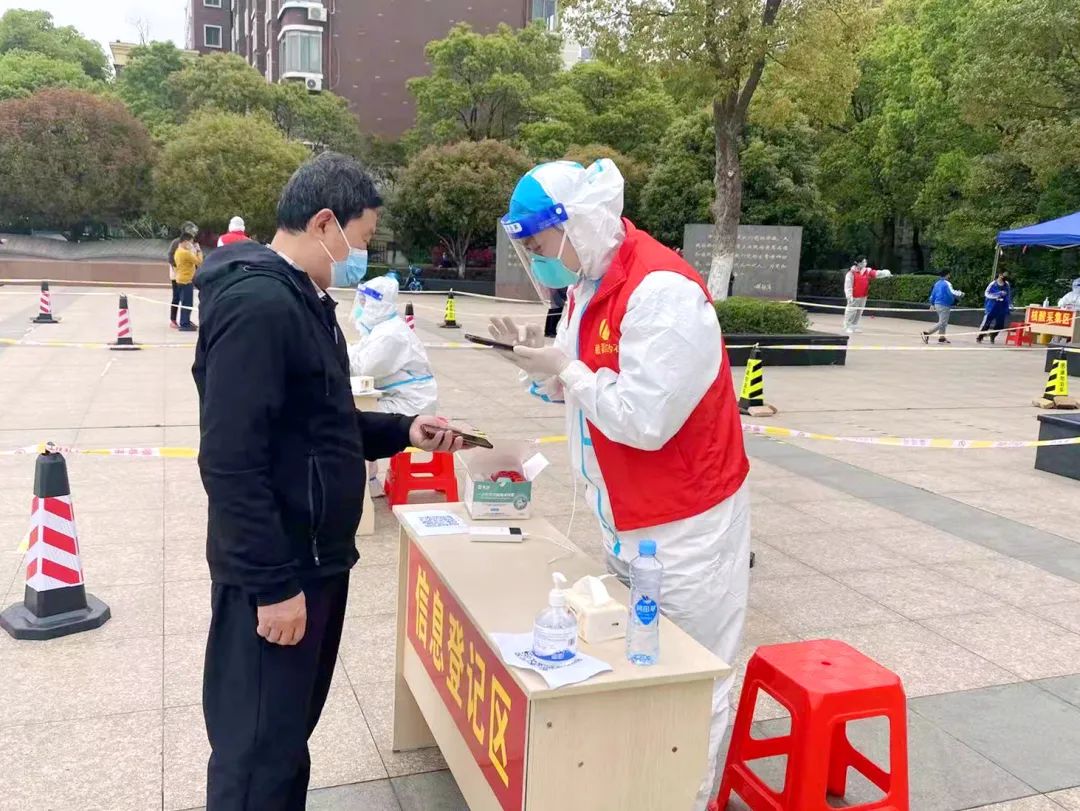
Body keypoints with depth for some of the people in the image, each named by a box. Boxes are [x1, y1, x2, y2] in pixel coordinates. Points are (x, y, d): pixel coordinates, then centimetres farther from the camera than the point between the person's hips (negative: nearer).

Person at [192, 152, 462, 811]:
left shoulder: (304, 299, 13)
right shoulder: (257, 305, -21)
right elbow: (232, 462, -26)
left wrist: (402, 432, 9)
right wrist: (274, 582, -23)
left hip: (313, 560, 10)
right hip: (277, 573, -10)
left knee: (290, 733, 22)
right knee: (258, 750, 5)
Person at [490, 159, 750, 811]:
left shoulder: (661, 291, -25)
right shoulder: (590, 282, 5)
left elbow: (644, 421, -28)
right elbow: (581, 389, 12)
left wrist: (565, 368, -18)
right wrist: (542, 361, -8)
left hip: (685, 524, -9)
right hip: (625, 517, 9)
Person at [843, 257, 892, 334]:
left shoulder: (867, 271, 6)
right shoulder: (852, 272, -12)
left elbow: (876, 273, -5)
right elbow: (848, 284, -13)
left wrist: (885, 273, -24)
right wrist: (849, 295, -17)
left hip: (863, 296, 6)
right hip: (854, 296, -6)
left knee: (859, 312, 13)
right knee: (851, 311, -3)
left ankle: (854, 326, 24)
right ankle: (847, 327, 6)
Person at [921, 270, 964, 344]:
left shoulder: (937, 283, 12)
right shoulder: (947, 284, -13)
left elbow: (932, 294, 18)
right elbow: (952, 292, -25)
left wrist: (932, 304, 27)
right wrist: (960, 294, -9)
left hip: (937, 304, 9)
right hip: (944, 305, -9)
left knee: (943, 322, 18)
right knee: (941, 323, -7)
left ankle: (941, 338, 18)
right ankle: (926, 333, -15)